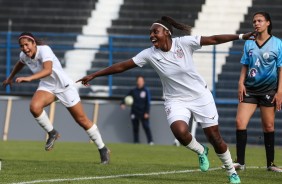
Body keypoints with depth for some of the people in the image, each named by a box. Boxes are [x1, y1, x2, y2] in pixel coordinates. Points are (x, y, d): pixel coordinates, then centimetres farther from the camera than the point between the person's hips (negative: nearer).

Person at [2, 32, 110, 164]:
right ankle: (52, 133, -3)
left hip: (64, 86, -5)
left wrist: (29, 78, -59)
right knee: (34, 107, -27)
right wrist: (10, 77, 34)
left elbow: (48, 70, -46)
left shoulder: (44, 50, -29)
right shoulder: (24, 56, -7)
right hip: (47, 87, 5)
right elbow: (20, 64, 20)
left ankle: (103, 150, 19)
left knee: (82, 120, 2)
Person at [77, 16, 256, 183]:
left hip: (200, 96, -1)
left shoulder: (184, 43, -16)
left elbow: (213, 39, -14)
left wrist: (241, 36, -17)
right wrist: (94, 75, -7)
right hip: (176, 100, 1)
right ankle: (201, 151, 5)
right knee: (180, 132, -28)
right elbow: (121, 66, -7)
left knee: (215, 138, 1)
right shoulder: (150, 54, -11)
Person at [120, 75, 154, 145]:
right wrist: (123, 103, -12)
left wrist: (147, 112, -9)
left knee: (146, 127, -9)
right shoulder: (133, 91, 9)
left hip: (143, 113, -3)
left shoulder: (146, 91, 2)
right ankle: (136, 141, 11)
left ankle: (150, 141, -9)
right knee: (135, 128, 4)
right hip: (134, 113, 3)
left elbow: (148, 102, -1)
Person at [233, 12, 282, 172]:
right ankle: (240, 162, -5)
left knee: (268, 126, 3)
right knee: (240, 122, -10)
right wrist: (241, 83, 1)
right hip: (250, 89, 3)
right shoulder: (249, 43, 8)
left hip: (269, 89, -3)